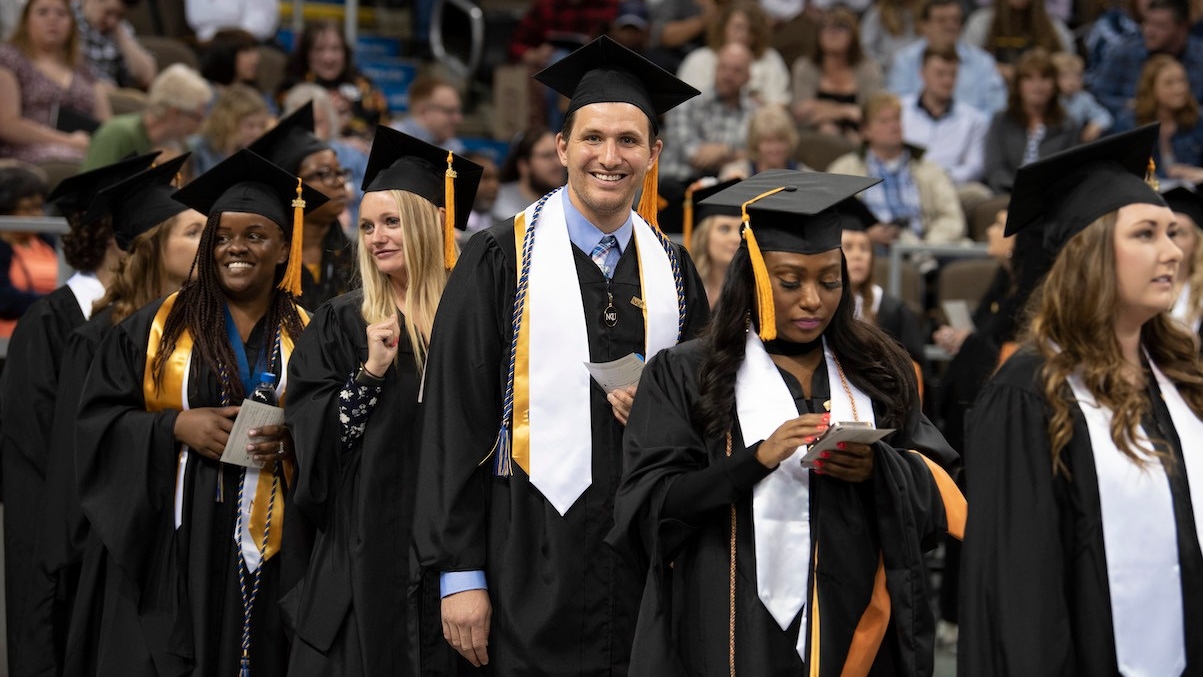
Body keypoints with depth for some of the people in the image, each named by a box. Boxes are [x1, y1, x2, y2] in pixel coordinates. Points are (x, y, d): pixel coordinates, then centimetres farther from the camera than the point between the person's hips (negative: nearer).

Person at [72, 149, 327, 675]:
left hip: (267, 549, 1)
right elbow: (100, 417, 2)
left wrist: (291, 439, -12)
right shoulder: (158, 325, 6)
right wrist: (178, 425, -12)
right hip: (173, 550, 0)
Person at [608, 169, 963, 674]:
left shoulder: (878, 372, 7)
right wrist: (757, 458, -22)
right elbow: (650, 503, -10)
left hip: (854, 628, 3)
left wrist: (878, 467, -16)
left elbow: (936, 491, 4)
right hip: (735, 634, -2)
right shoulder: (685, 376, -1)